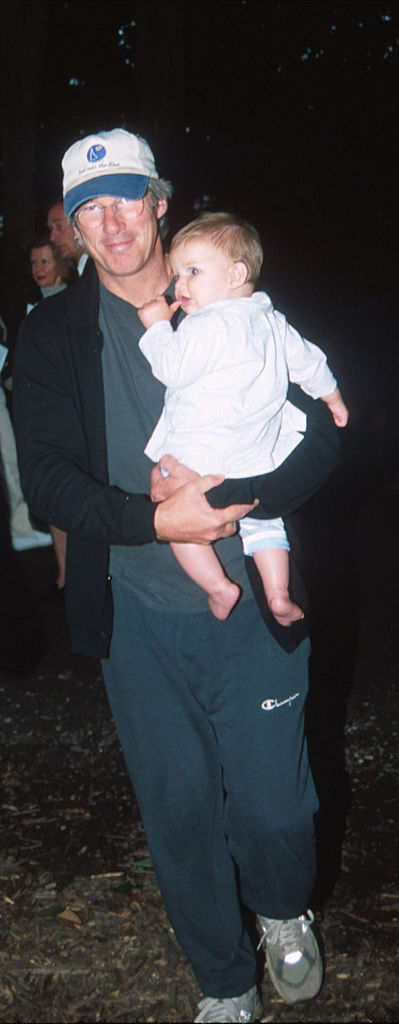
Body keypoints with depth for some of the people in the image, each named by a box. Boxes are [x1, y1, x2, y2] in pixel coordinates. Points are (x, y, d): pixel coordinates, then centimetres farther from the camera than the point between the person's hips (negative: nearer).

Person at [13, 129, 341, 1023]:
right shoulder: (52, 334, 1)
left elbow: (320, 438, -5)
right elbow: (48, 477, -7)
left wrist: (228, 495, -22)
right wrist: (155, 519, -23)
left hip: (251, 603, -1)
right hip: (137, 617, 1)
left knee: (273, 804, 7)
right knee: (180, 812, 11)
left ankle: (284, 915, 43)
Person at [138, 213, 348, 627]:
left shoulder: (206, 326, -18)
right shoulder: (272, 321, 9)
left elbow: (172, 370, -17)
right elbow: (307, 360, 20)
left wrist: (157, 327, -3)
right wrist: (332, 397, 36)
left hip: (204, 459, -8)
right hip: (260, 458, 8)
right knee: (261, 518, 23)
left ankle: (219, 586, 2)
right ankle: (278, 594, 19)